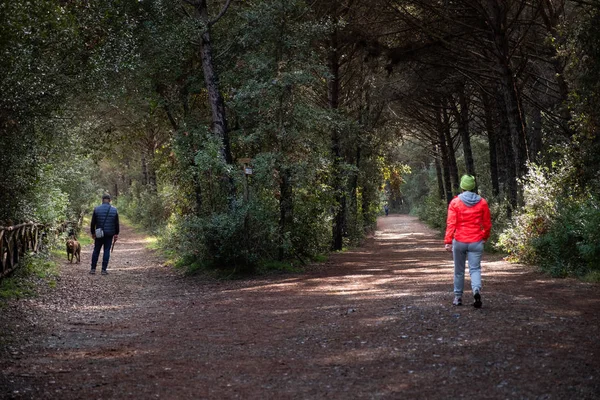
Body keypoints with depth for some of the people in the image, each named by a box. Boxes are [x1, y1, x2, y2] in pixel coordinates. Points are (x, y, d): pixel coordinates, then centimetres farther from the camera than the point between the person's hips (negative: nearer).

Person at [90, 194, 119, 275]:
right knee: (107, 251, 4)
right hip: (109, 234, 0)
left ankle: (93, 269, 9)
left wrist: (93, 233, 11)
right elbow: (117, 224, 2)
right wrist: (116, 234, 10)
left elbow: (93, 223, 0)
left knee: (96, 250, 10)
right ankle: (104, 269, 1)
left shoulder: (97, 209, -4)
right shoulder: (114, 210, -2)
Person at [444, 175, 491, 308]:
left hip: (459, 242, 0)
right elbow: (487, 224, 7)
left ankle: (458, 297, 21)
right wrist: (485, 237, 24)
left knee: (459, 270, 14)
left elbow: (451, 223, -12)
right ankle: (477, 290, -26)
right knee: (475, 269, 1)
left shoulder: (455, 202, -4)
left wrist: (448, 241, -13)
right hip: (476, 242, 0)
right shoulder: (482, 202, 1)